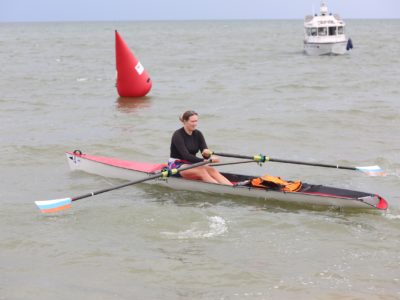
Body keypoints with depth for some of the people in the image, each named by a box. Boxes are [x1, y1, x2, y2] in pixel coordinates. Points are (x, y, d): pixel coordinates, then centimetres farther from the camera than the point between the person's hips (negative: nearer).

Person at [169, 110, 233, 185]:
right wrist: (204, 161, -34)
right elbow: (185, 156, -25)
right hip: (177, 165, -5)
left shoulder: (198, 134, 5)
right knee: (201, 171, -31)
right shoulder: (178, 135, -14)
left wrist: (207, 154, -30)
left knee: (213, 171, -22)